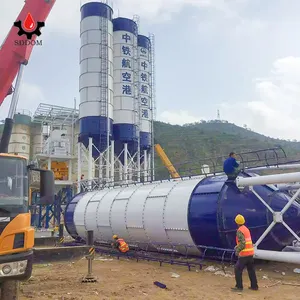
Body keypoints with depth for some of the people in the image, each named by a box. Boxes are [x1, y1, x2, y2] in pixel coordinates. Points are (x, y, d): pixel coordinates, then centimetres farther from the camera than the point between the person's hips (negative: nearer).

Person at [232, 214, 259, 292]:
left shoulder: (239, 231, -16)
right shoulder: (246, 229, 12)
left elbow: (242, 243, -24)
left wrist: (237, 251, -17)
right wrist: (237, 246, 20)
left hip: (244, 254, -9)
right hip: (250, 253, 9)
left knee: (238, 269, 1)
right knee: (251, 269, 16)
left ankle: (239, 286, 3)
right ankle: (254, 286, 21)